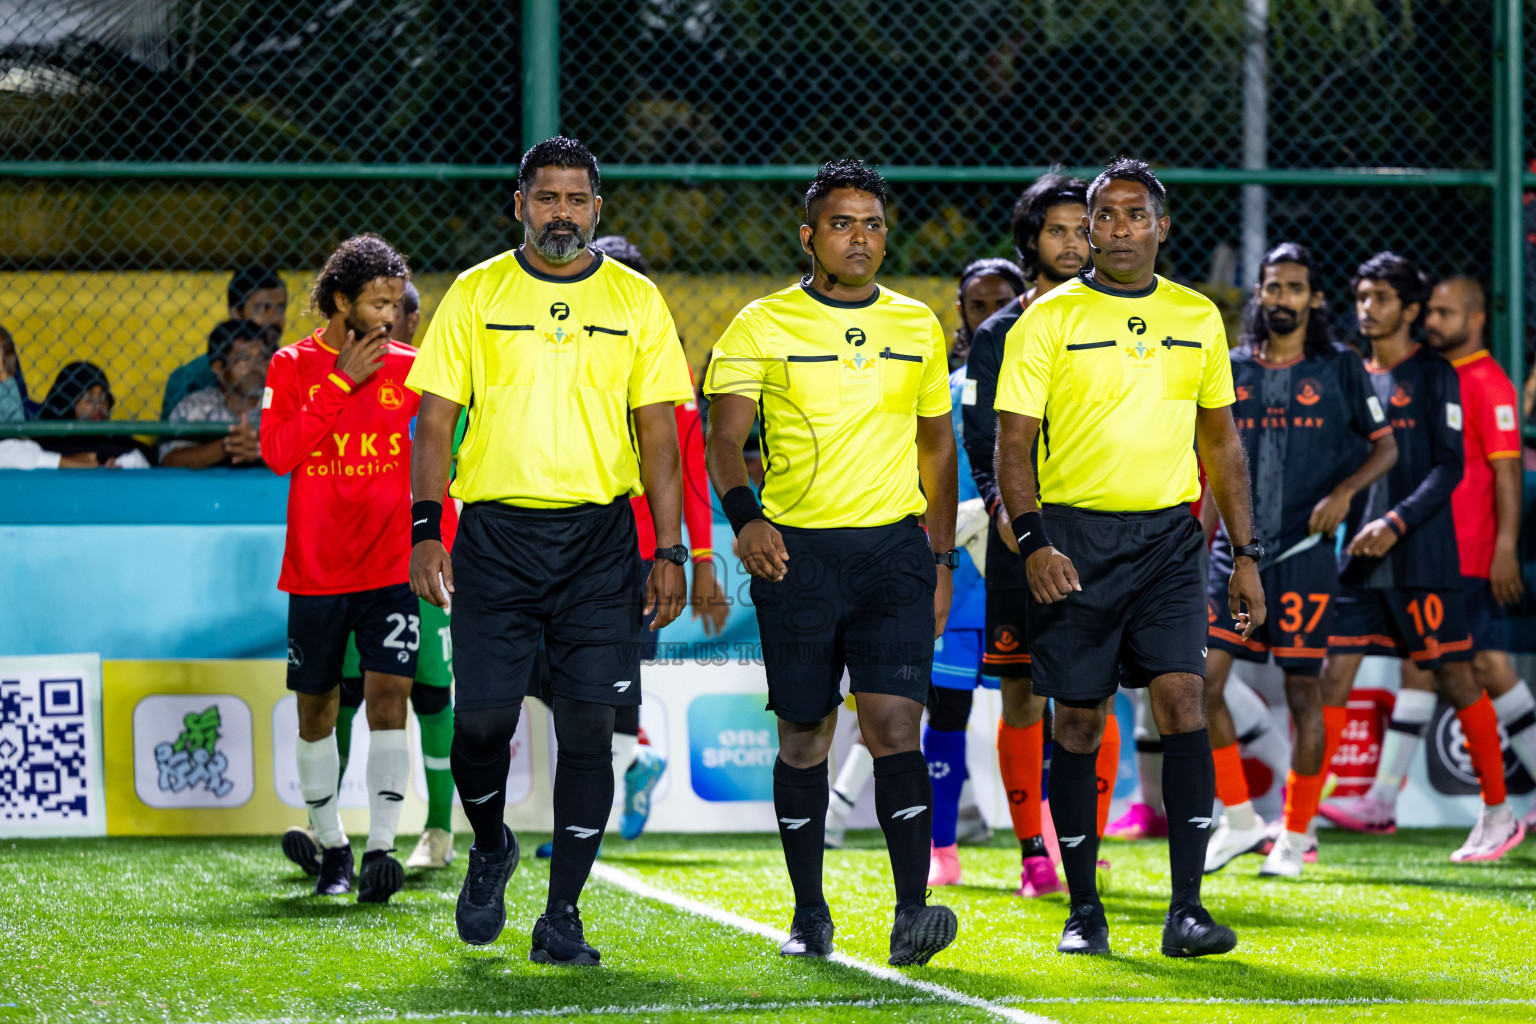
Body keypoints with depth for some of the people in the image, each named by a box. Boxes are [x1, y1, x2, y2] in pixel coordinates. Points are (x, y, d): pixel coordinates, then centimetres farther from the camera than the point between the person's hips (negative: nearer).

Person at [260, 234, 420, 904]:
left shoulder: (408, 367, 3)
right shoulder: (293, 366, 1)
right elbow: (277, 451, -12)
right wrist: (340, 382, -15)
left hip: (392, 567, 0)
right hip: (315, 570, 0)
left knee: (388, 697, -13)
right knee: (316, 709, 7)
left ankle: (381, 849, -16)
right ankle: (331, 848, 22)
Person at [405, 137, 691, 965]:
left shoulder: (635, 301, 7)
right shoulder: (475, 295, 5)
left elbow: (658, 434, 6)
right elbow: (436, 421, 4)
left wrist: (669, 553, 0)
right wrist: (425, 529, -8)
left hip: (599, 537, 0)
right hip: (495, 531, 0)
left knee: (588, 726, -4)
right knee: (481, 719, -5)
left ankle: (562, 916, 4)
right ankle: (490, 850, 26)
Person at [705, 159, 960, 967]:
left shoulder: (918, 327, 9)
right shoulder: (762, 326, 0)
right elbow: (724, 436, -7)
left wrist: (942, 561, 14)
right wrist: (745, 515, -26)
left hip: (894, 547, 1)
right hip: (794, 551, -1)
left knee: (893, 726, -13)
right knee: (804, 737, 6)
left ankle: (912, 913, -17)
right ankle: (809, 915, 18)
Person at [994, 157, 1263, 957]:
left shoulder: (1197, 319, 10)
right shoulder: (1050, 320, -1)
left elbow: (1221, 441, 17)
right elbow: (1013, 443, -3)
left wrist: (1245, 554, 13)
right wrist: (1032, 540, -17)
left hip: (1169, 533, 2)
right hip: (1076, 536, -2)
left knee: (1182, 701, -12)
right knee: (1079, 724, 2)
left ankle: (1186, 908, -12)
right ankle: (1084, 911, 13)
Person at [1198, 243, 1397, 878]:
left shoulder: (1341, 369, 2)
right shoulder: (1231, 371, 11)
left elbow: (1384, 446, 7)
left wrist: (1343, 492, -11)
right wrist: (1200, 552, 13)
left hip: (1305, 551, -3)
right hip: (1236, 549, 3)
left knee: (1303, 690, -1)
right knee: (1201, 680, -7)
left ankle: (1296, 834, 10)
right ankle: (1239, 819, 6)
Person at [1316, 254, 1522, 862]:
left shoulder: (1433, 375, -3)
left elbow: (1450, 466, -9)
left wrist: (1397, 522, -19)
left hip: (1422, 557, -6)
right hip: (1360, 560, 6)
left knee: (1455, 679, -2)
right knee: (1333, 675, -4)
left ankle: (1498, 815, 8)